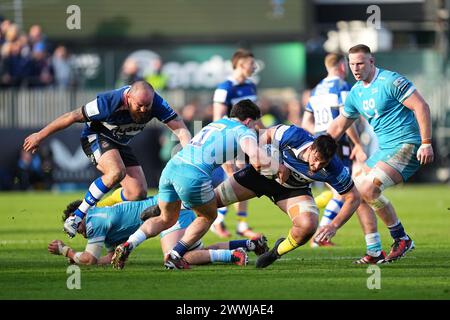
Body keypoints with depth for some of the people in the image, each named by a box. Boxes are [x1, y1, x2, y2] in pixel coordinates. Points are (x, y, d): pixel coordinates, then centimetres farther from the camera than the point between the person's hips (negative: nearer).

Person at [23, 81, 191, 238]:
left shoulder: (156, 103, -23)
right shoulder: (109, 102, -34)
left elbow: (179, 127, -24)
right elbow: (72, 117, -25)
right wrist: (40, 135, -17)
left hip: (120, 144, 6)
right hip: (96, 137, -6)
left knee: (139, 192, -6)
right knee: (117, 172, -34)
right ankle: (77, 217, -24)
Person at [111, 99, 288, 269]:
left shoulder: (215, 124, 30)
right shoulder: (244, 131, 8)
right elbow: (258, 160, -7)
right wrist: (278, 168, 10)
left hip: (171, 167, 6)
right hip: (193, 174, -6)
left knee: (167, 219, 25)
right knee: (208, 216, 22)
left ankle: (128, 245, 4)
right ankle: (174, 256, 11)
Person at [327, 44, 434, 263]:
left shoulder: (390, 81, -12)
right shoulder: (355, 93, 13)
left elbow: (421, 107, -16)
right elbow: (339, 126, 24)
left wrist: (426, 143, -21)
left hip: (406, 146, -9)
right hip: (384, 149, 9)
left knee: (368, 187, -23)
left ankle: (401, 238, -9)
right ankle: (374, 252, 6)